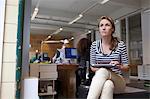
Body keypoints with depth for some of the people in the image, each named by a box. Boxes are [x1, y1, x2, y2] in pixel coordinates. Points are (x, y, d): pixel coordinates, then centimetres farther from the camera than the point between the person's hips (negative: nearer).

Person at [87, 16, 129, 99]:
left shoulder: (120, 45, -1)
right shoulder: (94, 45, 3)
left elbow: (127, 67, 6)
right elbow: (92, 66, 9)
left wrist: (119, 66, -18)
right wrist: (99, 69, -15)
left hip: (118, 80, 0)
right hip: (100, 79, 1)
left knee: (103, 71, -36)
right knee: (107, 85, -39)